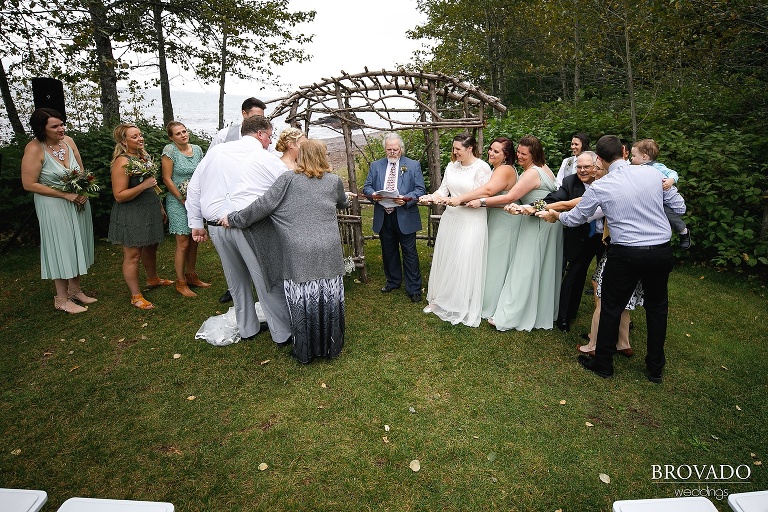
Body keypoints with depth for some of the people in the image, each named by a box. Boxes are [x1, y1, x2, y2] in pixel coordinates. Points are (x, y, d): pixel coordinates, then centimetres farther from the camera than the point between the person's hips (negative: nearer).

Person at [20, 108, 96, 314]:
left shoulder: (68, 141, 0)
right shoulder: (34, 149, -16)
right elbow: (29, 184, -15)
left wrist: (83, 192, -7)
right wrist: (65, 194, -18)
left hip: (78, 202, 6)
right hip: (54, 206, -6)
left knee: (77, 246, 14)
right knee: (61, 249, 2)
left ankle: (75, 289, 31)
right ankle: (61, 299, 16)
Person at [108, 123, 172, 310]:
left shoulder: (144, 155, 9)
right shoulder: (122, 162, -18)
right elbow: (119, 195, -20)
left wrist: (160, 208, 22)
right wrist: (144, 185, -25)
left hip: (150, 210, 9)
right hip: (131, 215, -8)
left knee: (151, 247, 22)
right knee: (133, 254, 0)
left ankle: (152, 279, 43)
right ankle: (136, 296, 11)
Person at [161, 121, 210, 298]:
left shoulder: (197, 149, 7)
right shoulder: (170, 150, -8)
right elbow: (167, 179, -10)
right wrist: (183, 200, -11)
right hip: (178, 203, -5)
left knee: (194, 241, 12)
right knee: (183, 244, -3)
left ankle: (191, 275, 27)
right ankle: (180, 283, 9)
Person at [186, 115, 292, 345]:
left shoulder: (214, 152, 14)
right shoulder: (268, 160, -1)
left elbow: (193, 188, 16)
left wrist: (196, 223, 20)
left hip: (217, 227, 6)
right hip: (253, 226, -5)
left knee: (236, 280, 19)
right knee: (269, 280, 4)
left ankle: (246, 328, 34)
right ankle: (283, 333, 15)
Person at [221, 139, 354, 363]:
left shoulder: (288, 179, 0)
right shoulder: (334, 181, 8)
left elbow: (264, 204, -4)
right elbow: (343, 203, 27)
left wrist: (234, 218, 7)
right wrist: (346, 200, 51)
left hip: (298, 254, -2)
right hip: (328, 252, 2)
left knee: (302, 301, 7)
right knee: (328, 299, 11)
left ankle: (305, 351, 20)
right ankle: (331, 347, 26)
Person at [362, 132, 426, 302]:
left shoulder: (413, 165, 2)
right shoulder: (376, 165, 10)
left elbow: (420, 189, -3)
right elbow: (367, 187, 9)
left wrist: (407, 199, -21)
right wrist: (373, 195, -14)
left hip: (405, 216, -3)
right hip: (383, 217, 4)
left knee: (410, 253, 1)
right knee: (389, 252, 16)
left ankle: (413, 289, 11)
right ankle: (393, 281, 35)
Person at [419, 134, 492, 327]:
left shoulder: (482, 168, -11)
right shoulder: (452, 166, 6)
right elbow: (443, 189, 6)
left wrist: (453, 200, -23)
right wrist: (431, 196, -15)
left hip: (471, 223, -6)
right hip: (450, 218, 6)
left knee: (465, 265, 0)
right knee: (444, 260, 13)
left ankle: (464, 307, 18)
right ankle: (439, 300, 29)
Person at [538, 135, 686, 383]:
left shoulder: (599, 187, -8)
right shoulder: (652, 173, -1)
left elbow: (575, 218, 5)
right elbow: (679, 207, 6)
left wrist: (556, 215, 24)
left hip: (626, 254, -4)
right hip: (661, 251, 4)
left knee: (611, 307, 12)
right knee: (657, 307, 19)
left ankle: (603, 363, 26)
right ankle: (655, 368, 32)